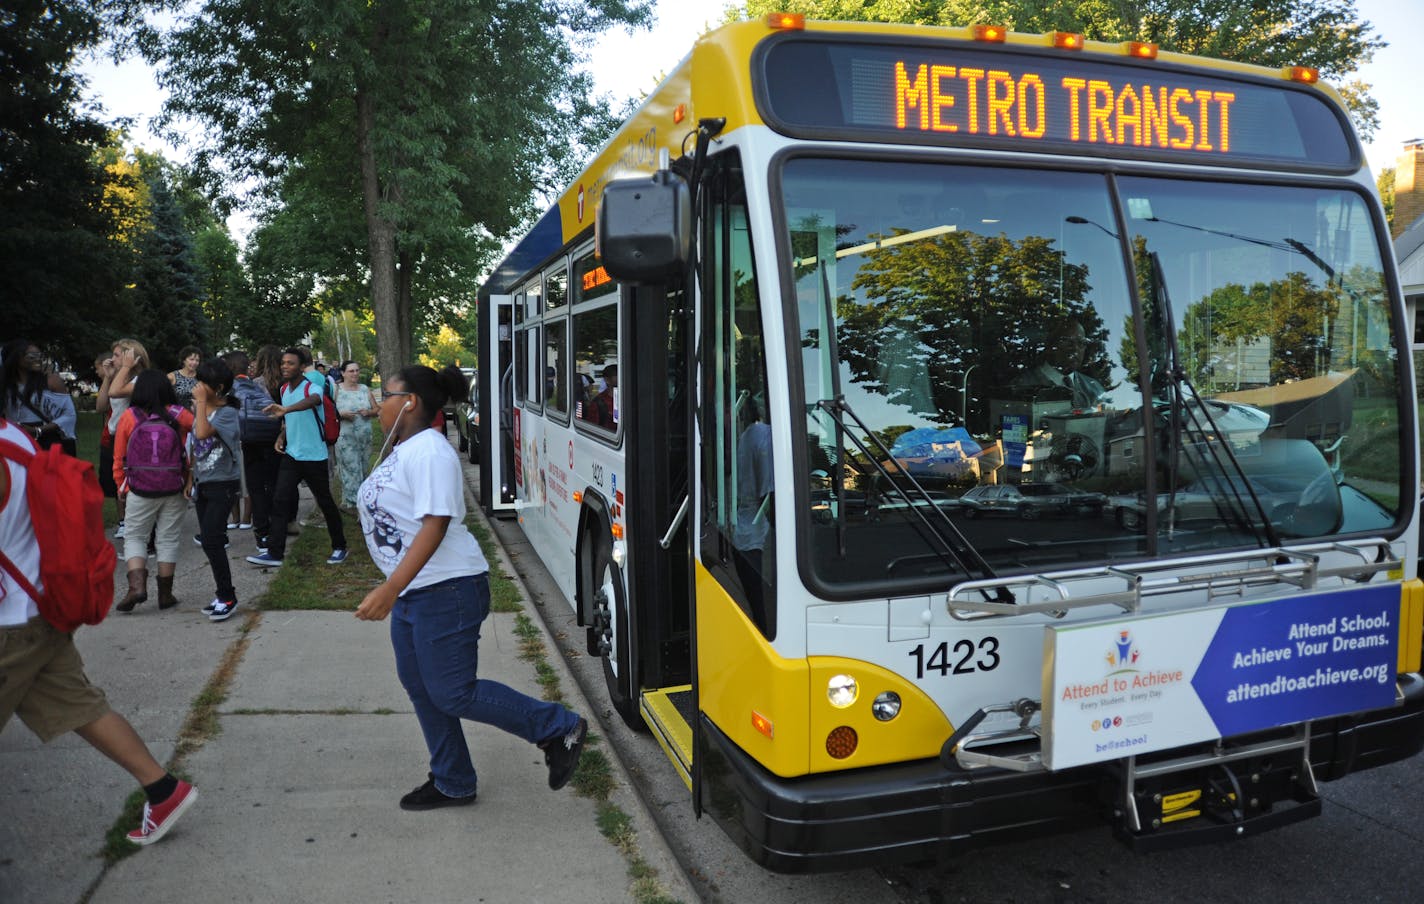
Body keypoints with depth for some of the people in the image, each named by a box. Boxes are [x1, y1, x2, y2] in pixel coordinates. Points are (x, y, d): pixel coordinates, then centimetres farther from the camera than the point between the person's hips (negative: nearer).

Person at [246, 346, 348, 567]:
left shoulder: (311, 387, -15)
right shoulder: (284, 389, 9)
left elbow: (313, 400, -42)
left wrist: (286, 409, -58)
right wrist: (281, 437, 6)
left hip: (314, 456, -6)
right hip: (291, 455, 6)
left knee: (325, 502, 5)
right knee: (279, 501, -2)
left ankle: (339, 547, 21)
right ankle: (274, 552, 0)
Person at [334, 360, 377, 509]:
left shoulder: (365, 389, 10)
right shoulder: (337, 389, -2)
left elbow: (376, 409, 14)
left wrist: (368, 412, -6)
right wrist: (342, 414, -19)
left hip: (365, 436, 4)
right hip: (345, 437, -4)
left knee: (363, 468, 7)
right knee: (350, 468, -7)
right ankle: (352, 501, -2)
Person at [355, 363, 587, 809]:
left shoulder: (428, 451, -20)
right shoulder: (404, 451, 12)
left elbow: (435, 525, -28)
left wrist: (389, 588, -33)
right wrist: (393, 589, 24)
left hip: (446, 592, -10)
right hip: (413, 592, 10)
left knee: (453, 695, -4)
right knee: (419, 687, 15)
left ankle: (559, 728, 9)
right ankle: (452, 784, 30)